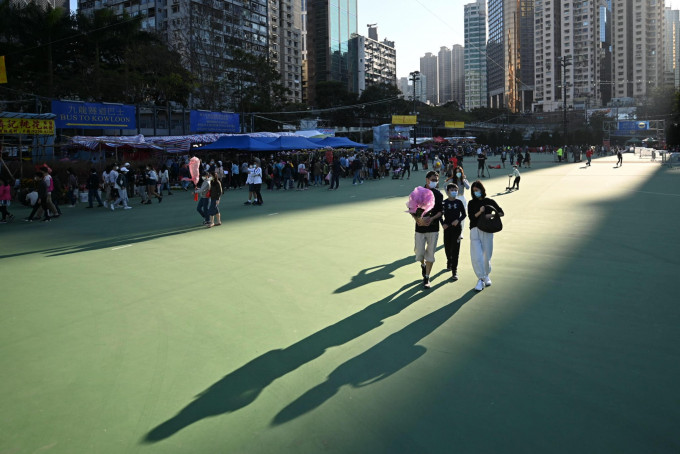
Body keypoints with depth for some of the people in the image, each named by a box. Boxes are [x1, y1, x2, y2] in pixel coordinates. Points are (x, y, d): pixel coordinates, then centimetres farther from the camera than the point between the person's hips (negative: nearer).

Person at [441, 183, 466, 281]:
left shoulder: (459, 202, 0)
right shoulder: (444, 203, 0)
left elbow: (464, 214, 5)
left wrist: (458, 220, -13)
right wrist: (442, 223, -8)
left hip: (457, 227, -1)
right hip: (447, 228, 1)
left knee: (455, 249, -6)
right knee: (447, 248, 12)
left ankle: (454, 271, -4)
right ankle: (449, 262, 43)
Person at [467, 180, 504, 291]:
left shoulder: (490, 201, 7)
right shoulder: (471, 203, 8)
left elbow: (501, 213, 8)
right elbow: (471, 217, -3)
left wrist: (492, 215, -10)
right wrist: (480, 212, -18)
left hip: (487, 231, 0)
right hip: (475, 231, 0)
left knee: (487, 255, 7)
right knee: (476, 256, -10)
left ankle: (486, 276, 30)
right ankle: (480, 279, -3)